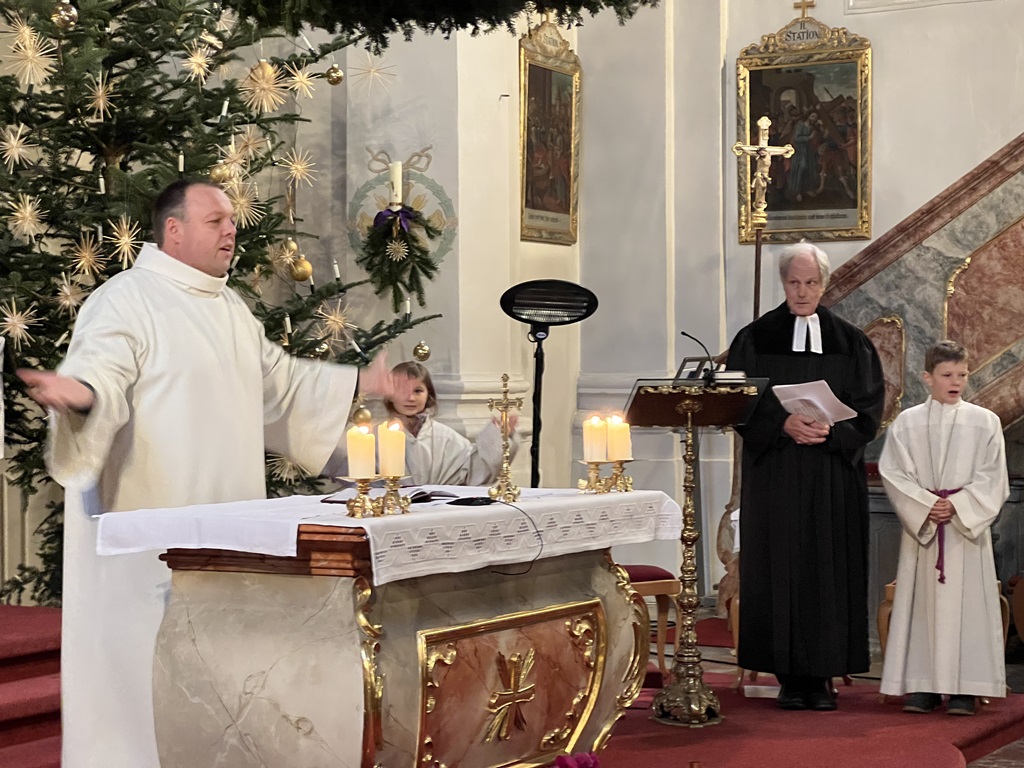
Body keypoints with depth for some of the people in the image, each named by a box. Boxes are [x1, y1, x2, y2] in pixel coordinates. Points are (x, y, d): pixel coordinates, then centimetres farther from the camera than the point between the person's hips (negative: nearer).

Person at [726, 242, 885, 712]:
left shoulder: (850, 343, 8)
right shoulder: (756, 339, 5)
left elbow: (868, 407, 5)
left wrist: (831, 431, -13)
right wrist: (783, 425, -15)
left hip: (833, 475, 1)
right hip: (775, 475, -1)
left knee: (830, 566, -1)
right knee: (781, 566, -3)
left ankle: (823, 675, 4)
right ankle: (790, 676, 2)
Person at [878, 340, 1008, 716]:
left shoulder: (985, 422, 4)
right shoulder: (906, 423, 5)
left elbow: (992, 478, -1)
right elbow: (893, 473, -1)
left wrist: (958, 506, -13)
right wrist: (925, 504, -14)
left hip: (968, 526, -1)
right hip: (921, 525, 1)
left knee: (965, 602, -3)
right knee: (923, 603, 1)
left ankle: (963, 687, 0)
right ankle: (922, 685, 5)